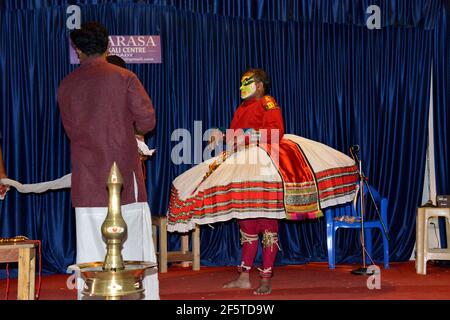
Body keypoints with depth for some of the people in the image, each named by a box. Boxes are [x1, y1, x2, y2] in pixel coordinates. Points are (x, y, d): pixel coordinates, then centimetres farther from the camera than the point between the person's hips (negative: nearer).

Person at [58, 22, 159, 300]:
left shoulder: (67, 85, 7)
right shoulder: (124, 77, -1)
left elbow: (71, 129, 14)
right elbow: (147, 120, -5)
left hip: (87, 179, 2)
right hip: (124, 174, -2)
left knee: (90, 252, 4)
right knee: (135, 246, 3)